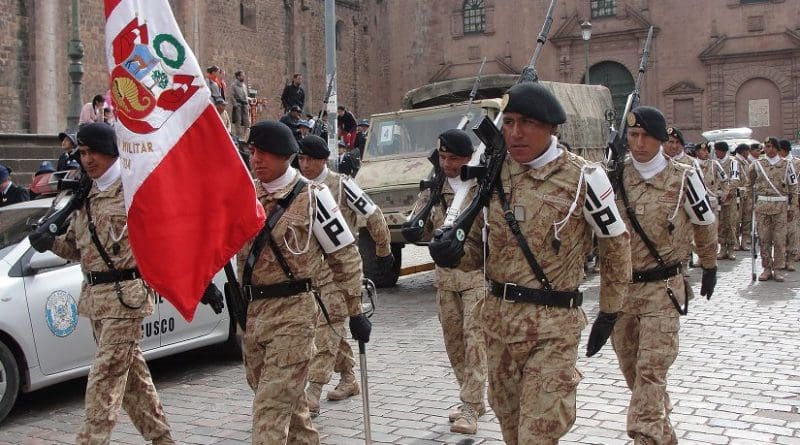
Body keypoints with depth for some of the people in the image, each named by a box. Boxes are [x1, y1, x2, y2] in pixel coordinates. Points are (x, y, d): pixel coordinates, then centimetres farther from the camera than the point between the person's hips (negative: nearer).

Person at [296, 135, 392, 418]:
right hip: (310, 266, 6)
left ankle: (313, 393, -14)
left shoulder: (341, 185, -8)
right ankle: (348, 380, 28)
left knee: (328, 326, -11)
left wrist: (383, 252, 6)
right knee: (333, 326, 14)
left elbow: (374, 217, -2)